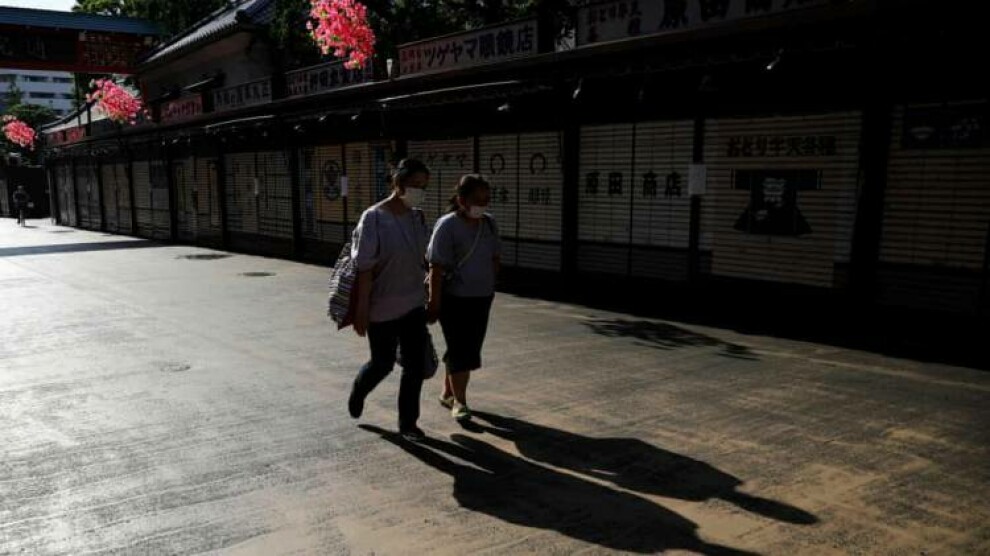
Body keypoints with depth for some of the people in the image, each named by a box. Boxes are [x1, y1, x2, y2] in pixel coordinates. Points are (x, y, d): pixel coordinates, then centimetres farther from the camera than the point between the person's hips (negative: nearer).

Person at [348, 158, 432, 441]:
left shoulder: (418, 218, 3)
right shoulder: (374, 218, -16)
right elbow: (364, 267, -16)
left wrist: (430, 299, 13)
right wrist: (362, 309, -17)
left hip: (413, 304, 5)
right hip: (382, 308, -5)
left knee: (415, 365, 5)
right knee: (383, 363, 10)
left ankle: (408, 422, 20)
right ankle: (358, 391, 43)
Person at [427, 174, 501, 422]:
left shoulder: (489, 223, 5)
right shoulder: (447, 226, -15)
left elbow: (495, 258, 15)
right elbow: (437, 267, -16)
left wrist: (490, 287, 13)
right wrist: (434, 303, -18)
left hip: (481, 298, 7)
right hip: (454, 299, -7)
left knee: (470, 350, 14)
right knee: (460, 351, -4)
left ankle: (447, 393, 31)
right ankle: (459, 401, 9)